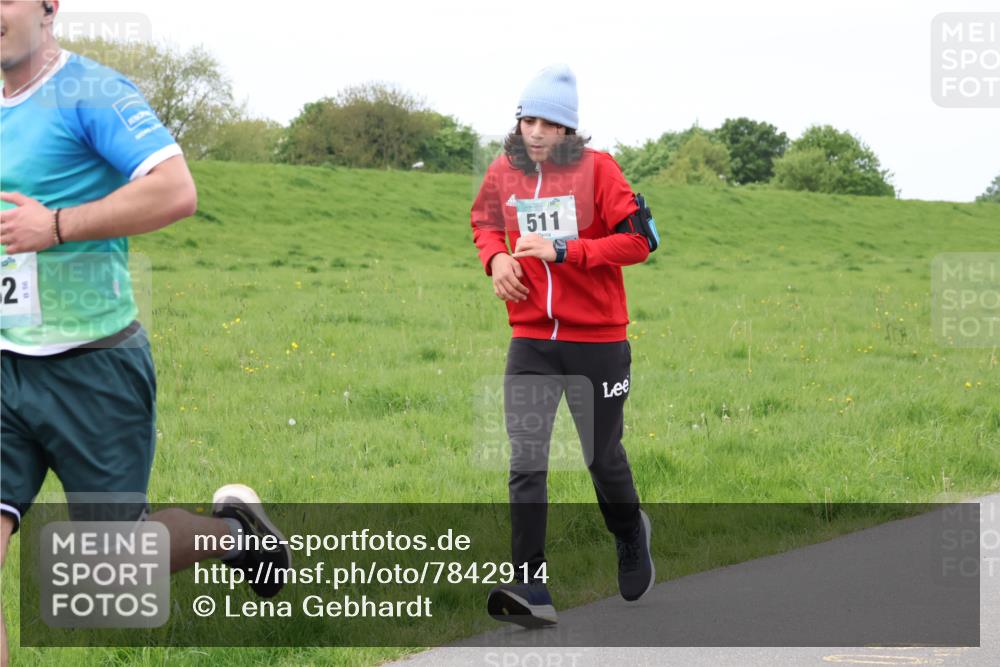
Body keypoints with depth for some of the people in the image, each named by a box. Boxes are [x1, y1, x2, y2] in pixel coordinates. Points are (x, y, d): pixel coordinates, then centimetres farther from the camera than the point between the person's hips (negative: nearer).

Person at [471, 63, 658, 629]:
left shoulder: (597, 168, -9)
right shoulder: (504, 172, 3)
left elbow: (637, 239, -13)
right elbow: (484, 221, 24)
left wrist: (563, 251, -20)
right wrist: (495, 257, 2)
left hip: (598, 341, -2)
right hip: (532, 343, 2)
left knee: (603, 457, 13)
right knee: (526, 464, -10)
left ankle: (631, 535, 45)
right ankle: (531, 591, -12)